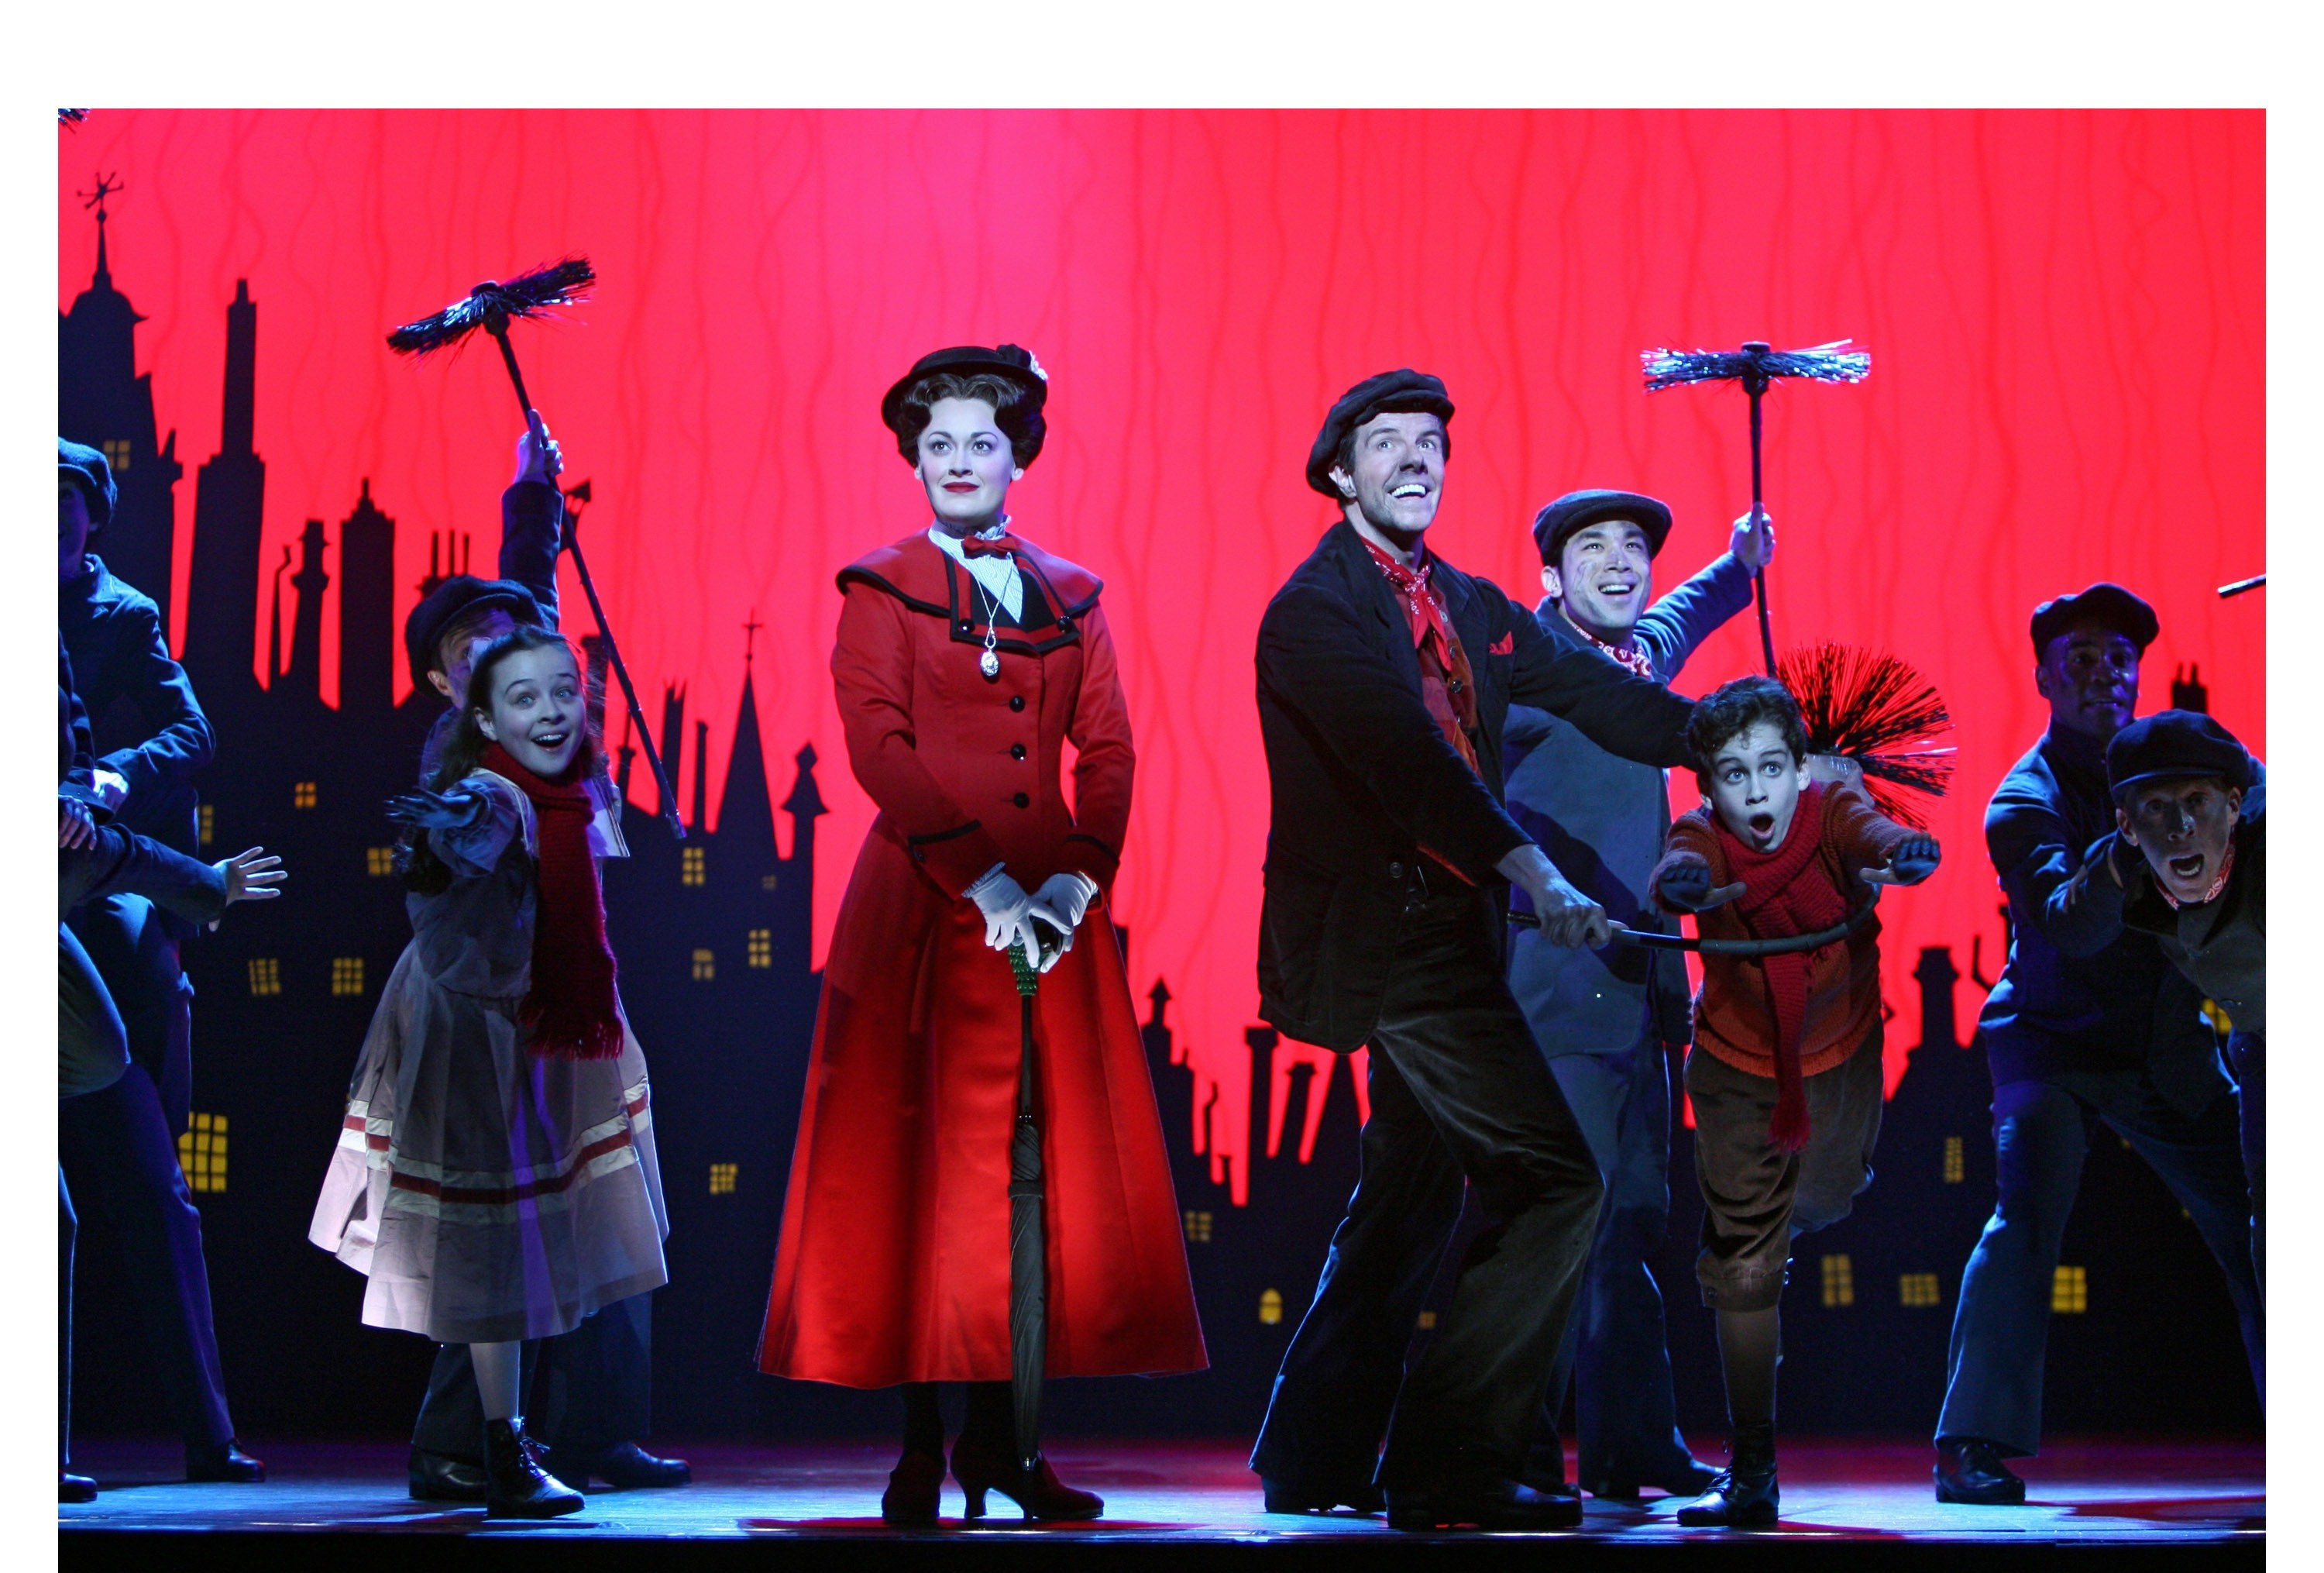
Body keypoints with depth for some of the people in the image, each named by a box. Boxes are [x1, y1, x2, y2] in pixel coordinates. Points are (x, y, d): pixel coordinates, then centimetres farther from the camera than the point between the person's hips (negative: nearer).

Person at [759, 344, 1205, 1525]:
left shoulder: (1070, 596, 16)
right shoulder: (880, 588, 5)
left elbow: (1107, 748, 9)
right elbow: (879, 746, -6)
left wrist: (1081, 875, -7)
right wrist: (981, 879, -14)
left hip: (1055, 912, 4)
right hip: (930, 914, -4)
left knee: (1055, 1176, -1)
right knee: (926, 1172, -5)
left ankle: (997, 1438, 5)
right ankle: (923, 1448, -1)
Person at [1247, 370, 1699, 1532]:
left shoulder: (1469, 606, 16)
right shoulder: (1315, 609, -12)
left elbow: (1591, 691, 16)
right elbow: (1405, 755, -25)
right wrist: (1535, 872, -35)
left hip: (1441, 936, 10)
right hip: (1382, 939, -10)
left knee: (1414, 1190, 17)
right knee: (1554, 1181, -14)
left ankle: (1313, 1459, 25)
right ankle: (1450, 1466, -10)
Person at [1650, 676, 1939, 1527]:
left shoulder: (1831, 811, -21)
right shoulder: (1703, 838, -24)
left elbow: (1873, 833, -43)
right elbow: (1679, 871, -46)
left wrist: (1904, 853, -67)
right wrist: (1685, 883, -71)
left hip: (1842, 1057, 2)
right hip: (1739, 1070, -2)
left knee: (1828, 1199, 25)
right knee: (1743, 1268, -6)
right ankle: (1751, 1473, 1)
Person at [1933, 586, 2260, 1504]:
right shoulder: (2025, 802, -15)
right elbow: (2069, 925, -30)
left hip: (2169, 1047, 5)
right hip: (2055, 1043, -5)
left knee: (2250, 1218, 1)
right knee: (2027, 1213, -21)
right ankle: (1975, 1445, -18)